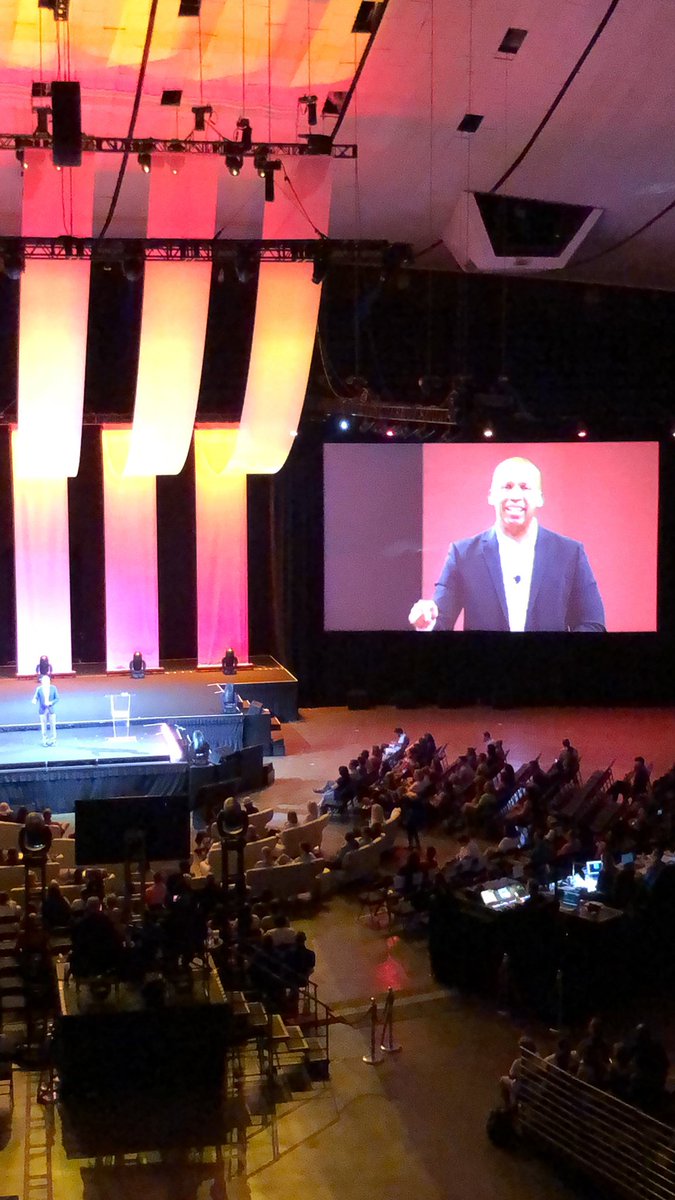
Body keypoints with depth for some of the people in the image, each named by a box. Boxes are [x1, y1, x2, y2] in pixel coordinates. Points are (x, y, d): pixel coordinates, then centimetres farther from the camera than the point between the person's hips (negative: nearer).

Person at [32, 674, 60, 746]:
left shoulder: (53, 688, -3)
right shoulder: (39, 689, -5)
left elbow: (57, 698, 0)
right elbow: (35, 697, -3)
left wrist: (51, 702, -17)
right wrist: (34, 701, -27)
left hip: (51, 709, 0)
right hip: (43, 710, 0)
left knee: (52, 725, 4)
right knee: (44, 726, 6)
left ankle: (52, 740, 19)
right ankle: (45, 740, 19)